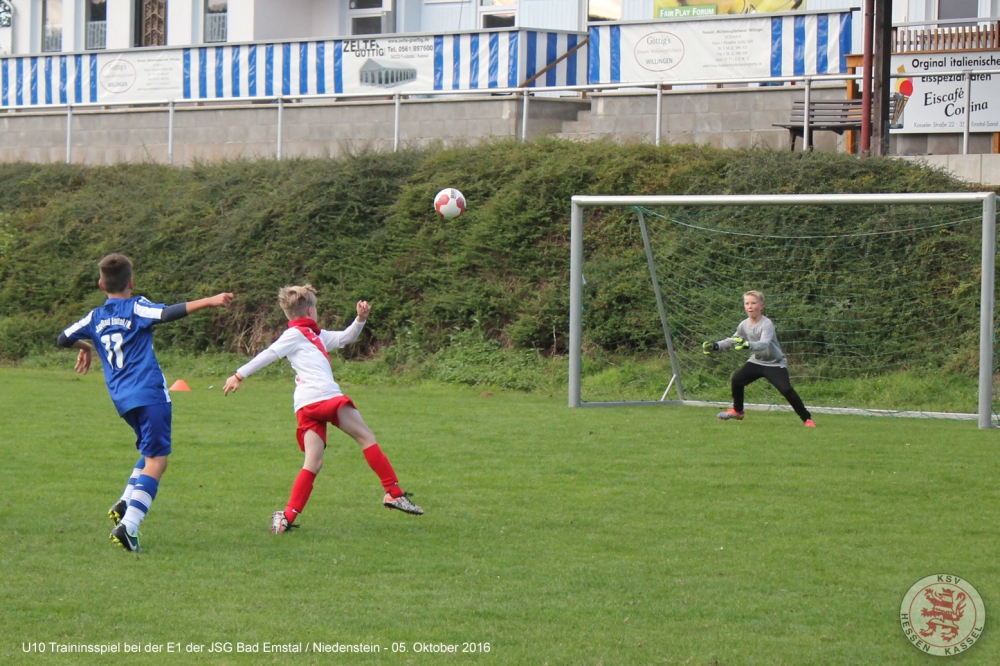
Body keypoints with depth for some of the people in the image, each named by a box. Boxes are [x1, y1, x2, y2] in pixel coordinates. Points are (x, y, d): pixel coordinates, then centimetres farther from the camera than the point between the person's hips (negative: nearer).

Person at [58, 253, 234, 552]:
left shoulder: (95, 318, 13)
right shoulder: (136, 307, -2)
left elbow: (63, 339, 22)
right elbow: (167, 313, -20)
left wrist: (85, 346, 42)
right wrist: (208, 302, -22)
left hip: (121, 398, 7)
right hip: (149, 393, -7)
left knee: (151, 452, 25)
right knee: (156, 460, -9)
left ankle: (125, 503, 8)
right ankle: (128, 525, -23)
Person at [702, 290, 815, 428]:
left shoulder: (767, 324, -24)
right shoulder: (744, 325, -4)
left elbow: (763, 344, -41)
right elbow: (733, 340, 11)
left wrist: (748, 345, -59)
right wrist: (716, 346, -4)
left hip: (775, 364, -6)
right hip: (756, 361, 6)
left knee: (786, 389, -21)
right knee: (737, 379, -8)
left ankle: (806, 418, -10)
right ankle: (737, 411, 15)